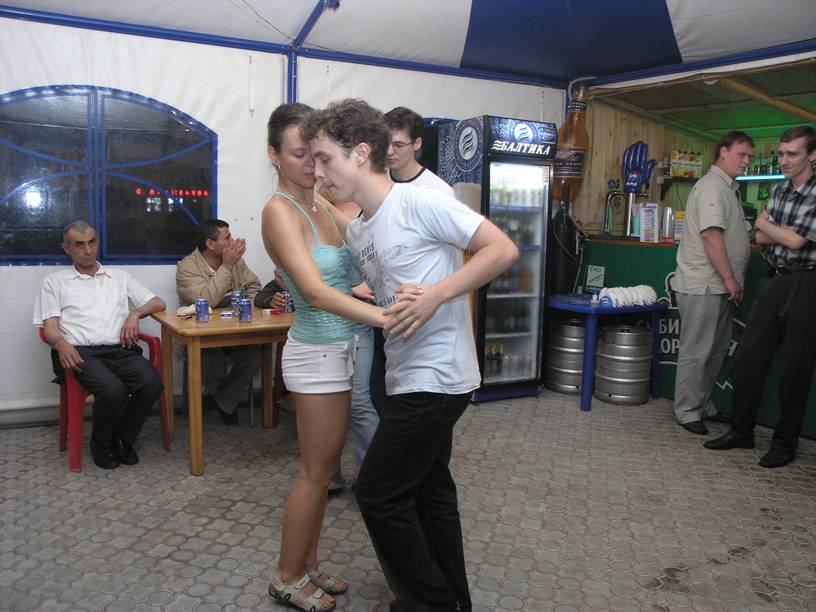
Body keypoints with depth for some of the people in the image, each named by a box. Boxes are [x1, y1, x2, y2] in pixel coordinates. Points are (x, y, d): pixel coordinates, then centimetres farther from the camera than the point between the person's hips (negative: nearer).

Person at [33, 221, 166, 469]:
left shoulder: (119, 277, 25)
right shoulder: (55, 281, 18)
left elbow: (158, 303, 22)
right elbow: (50, 327, 8)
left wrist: (135, 313, 1)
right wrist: (61, 343, -16)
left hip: (121, 350, 3)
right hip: (82, 353, -3)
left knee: (152, 384, -28)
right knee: (113, 390, -33)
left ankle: (122, 439, -1)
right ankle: (101, 444, -2)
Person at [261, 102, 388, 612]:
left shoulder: (322, 203, 8)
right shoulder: (280, 211, -17)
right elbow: (316, 291, -29)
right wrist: (388, 318, -38)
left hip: (341, 347, 8)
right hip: (319, 353, -8)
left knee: (324, 466, 17)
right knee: (317, 471, 5)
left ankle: (308, 565, 34)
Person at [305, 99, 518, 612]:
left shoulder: (419, 202, -16)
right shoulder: (356, 231, 10)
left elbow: (504, 249, -17)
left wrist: (436, 294, -26)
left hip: (435, 377, -9)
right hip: (414, 377, 9)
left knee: (378, 493, -1)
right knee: (430, 489, 19)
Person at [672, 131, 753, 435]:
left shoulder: (726, 187, 20)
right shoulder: (712, 186, -13)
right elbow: (711, 236, -21)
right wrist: (730, 279, -19)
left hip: (720, 286, 10)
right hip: (704, 285, -10)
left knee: (716, 349, 15)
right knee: (696, 351, -2)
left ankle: (703, 405, 26)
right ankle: (687, 411, 7)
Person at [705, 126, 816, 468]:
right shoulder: (779, 190, 11)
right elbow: (760, 238, 7)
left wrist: (766, 225, -1)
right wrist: (787, 231, -11)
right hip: (773, 282, 7)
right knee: (748, 356, 7)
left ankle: (785, 443, 16)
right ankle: (742, 432, 19)